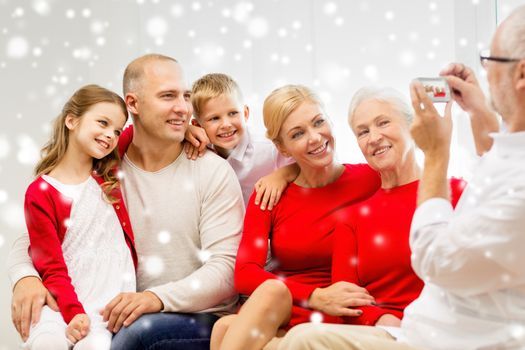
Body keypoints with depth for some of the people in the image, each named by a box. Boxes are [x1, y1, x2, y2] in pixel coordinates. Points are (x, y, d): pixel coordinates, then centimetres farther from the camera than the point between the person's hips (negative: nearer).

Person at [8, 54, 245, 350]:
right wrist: (25, 277, -20)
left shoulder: (214, 172, -4)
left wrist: (158, 298, -28)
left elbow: (226, 268, -11)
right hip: (120, 318, 2)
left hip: (201, 320, -2)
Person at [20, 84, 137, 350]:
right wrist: (73, 313, -19)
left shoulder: (109, 176, 12)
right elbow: (50, 266, -6)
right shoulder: (41, 193, -2)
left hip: (115, 300, 2)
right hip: (64, 299, -2)